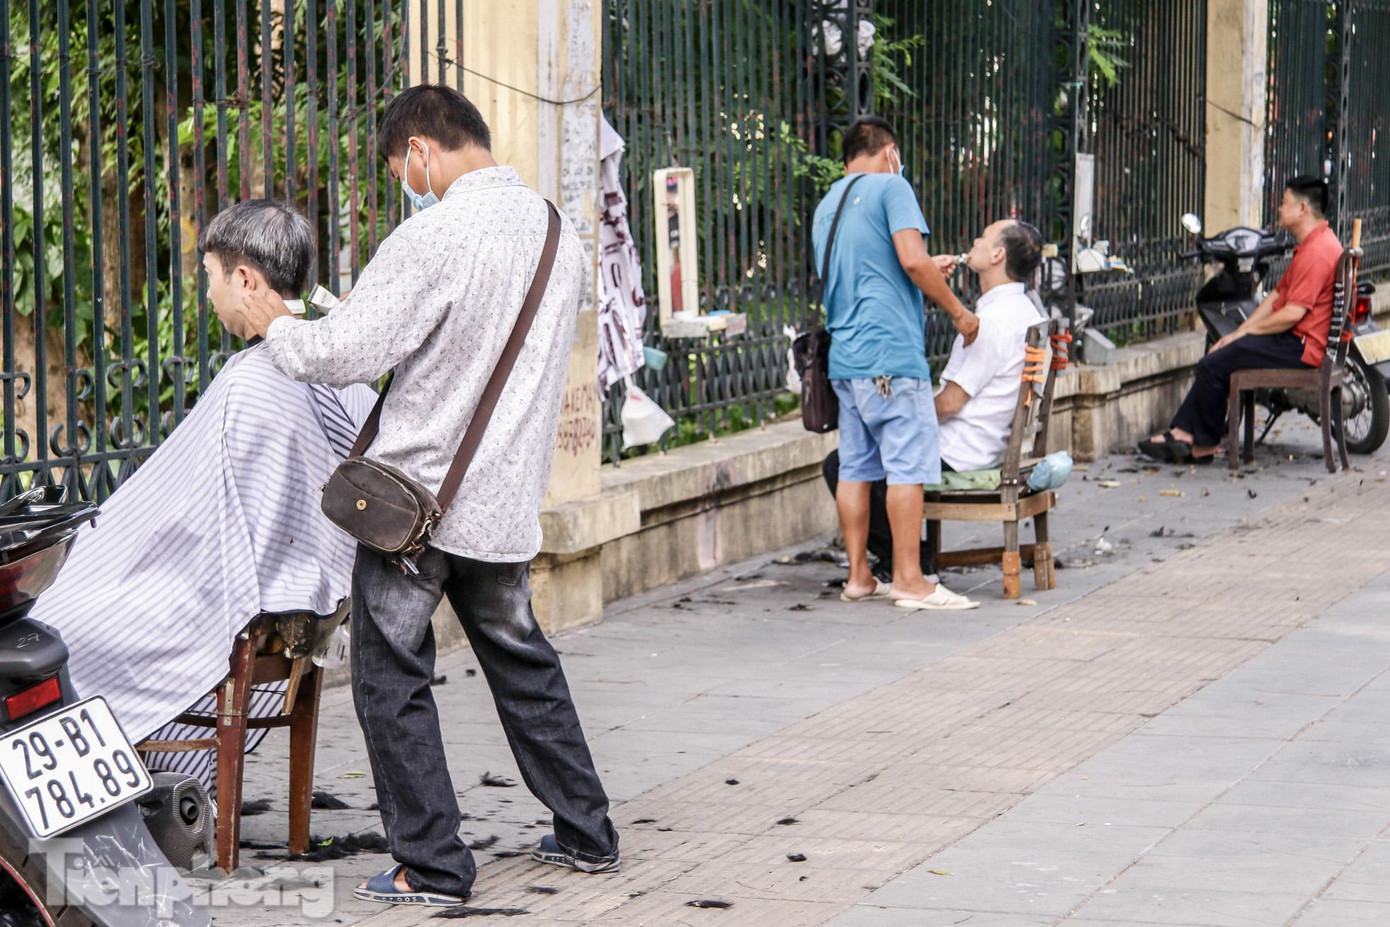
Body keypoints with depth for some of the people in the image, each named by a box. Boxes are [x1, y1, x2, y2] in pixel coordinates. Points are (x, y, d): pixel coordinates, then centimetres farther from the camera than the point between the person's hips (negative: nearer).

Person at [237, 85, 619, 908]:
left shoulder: (437, 234, -18)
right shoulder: (557, 231, 7)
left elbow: (347, 353, -18)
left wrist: (279, 326, 0)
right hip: (508, 497, 7)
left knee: (393, 681, 2)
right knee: (523, 663, 20)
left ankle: (432, 865, 3)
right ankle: (586, 833, 25)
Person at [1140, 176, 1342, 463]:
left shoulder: (1316, 251, -20)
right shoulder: (1312, 245, 17)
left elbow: (1292, 314, -24)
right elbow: (1276, 297, 17)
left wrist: (1246, 331, -10)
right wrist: (1236, 334, 8)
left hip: (1302, 348, -11)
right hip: (1297, 342, 11)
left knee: (1213, 366, -11)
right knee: (1215, 361, 13)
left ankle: (1205, 444, 4)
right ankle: (1182, 433, 9)